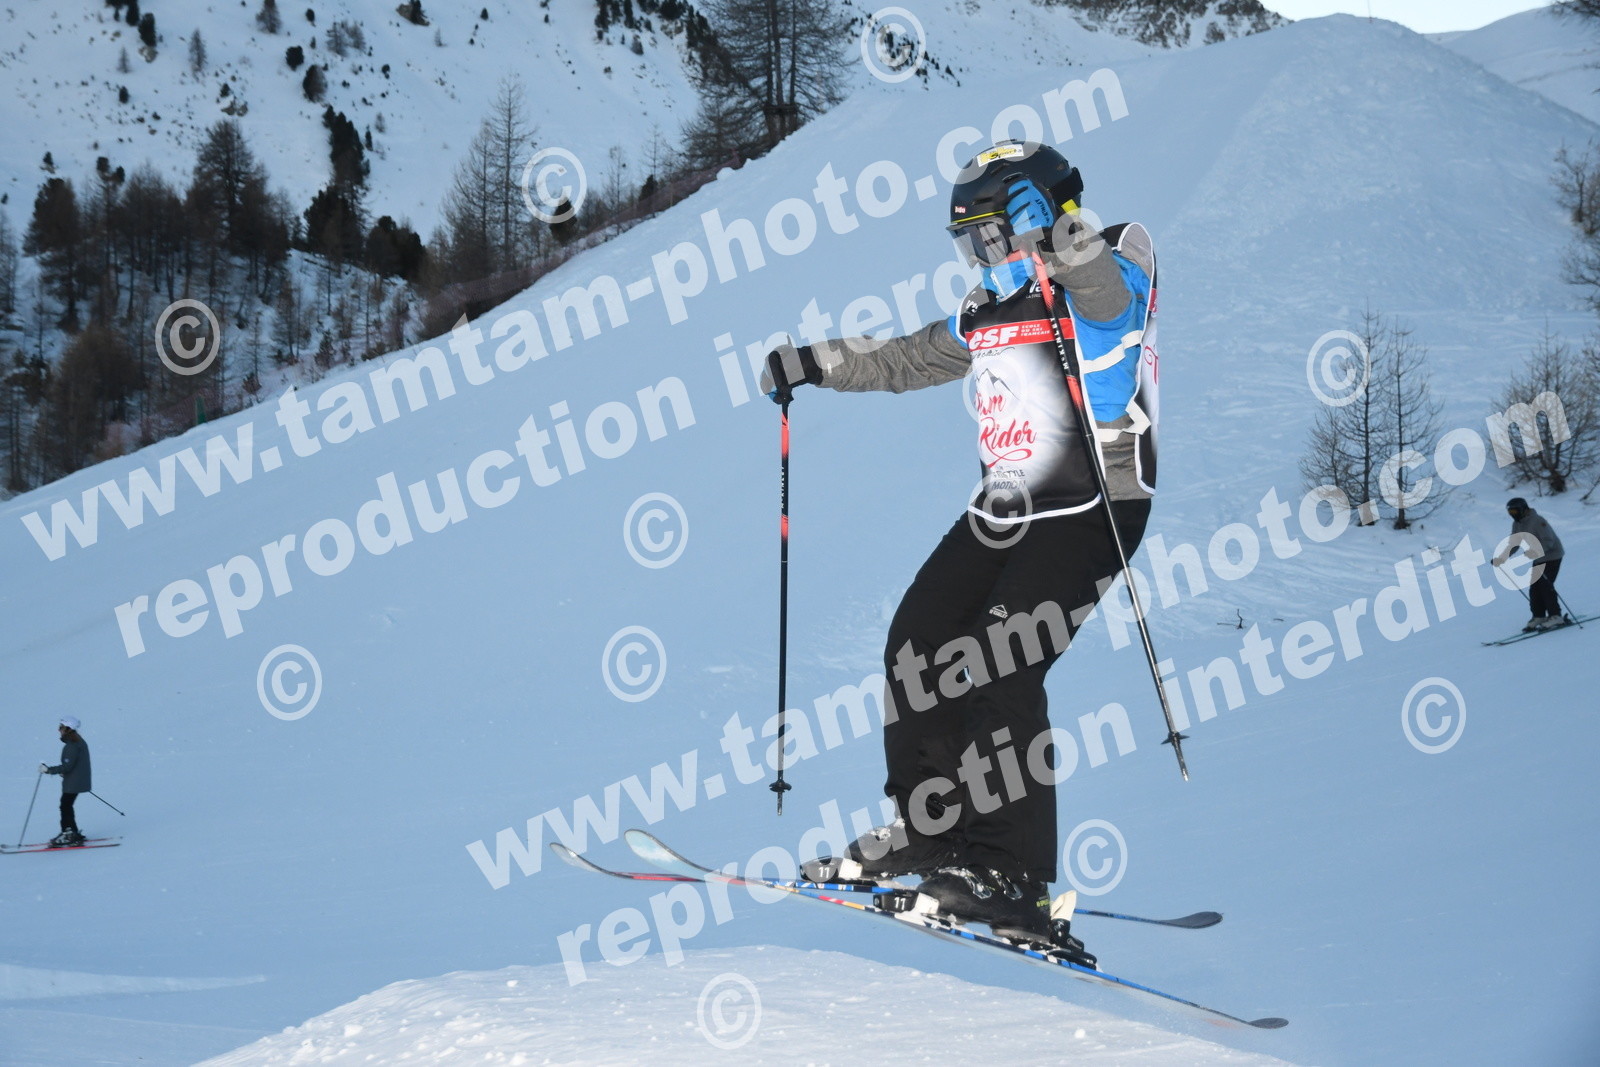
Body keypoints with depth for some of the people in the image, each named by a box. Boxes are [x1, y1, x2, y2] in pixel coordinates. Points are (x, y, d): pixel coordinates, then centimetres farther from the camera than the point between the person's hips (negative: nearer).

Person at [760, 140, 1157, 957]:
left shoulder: (1108, 280, -5)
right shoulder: (985, 314, 17)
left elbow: (1113, 289, -29)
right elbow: (906, 361, 31)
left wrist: (1071, 248, -47)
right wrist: (813, 364, 27)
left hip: (1092, 508, -8)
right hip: (1002, 513, 8)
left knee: (999, 669, -19)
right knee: (916, 645, 1)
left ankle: (1016, 878, -16)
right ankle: (932, 831, 15)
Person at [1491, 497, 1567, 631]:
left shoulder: (1537, 521, -23)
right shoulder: (1517, 524, 3)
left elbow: (1549, 541, -29)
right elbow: (1514, 544, 10)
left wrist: (1536, 551, -44)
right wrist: (1501, 558, -3)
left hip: (1552, 556, -8)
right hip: (1538, 558, 8)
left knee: (1545, 586, -15)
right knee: (1534, 587, 2)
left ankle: (1556, 617, -11)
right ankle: (1539, 617, 9)